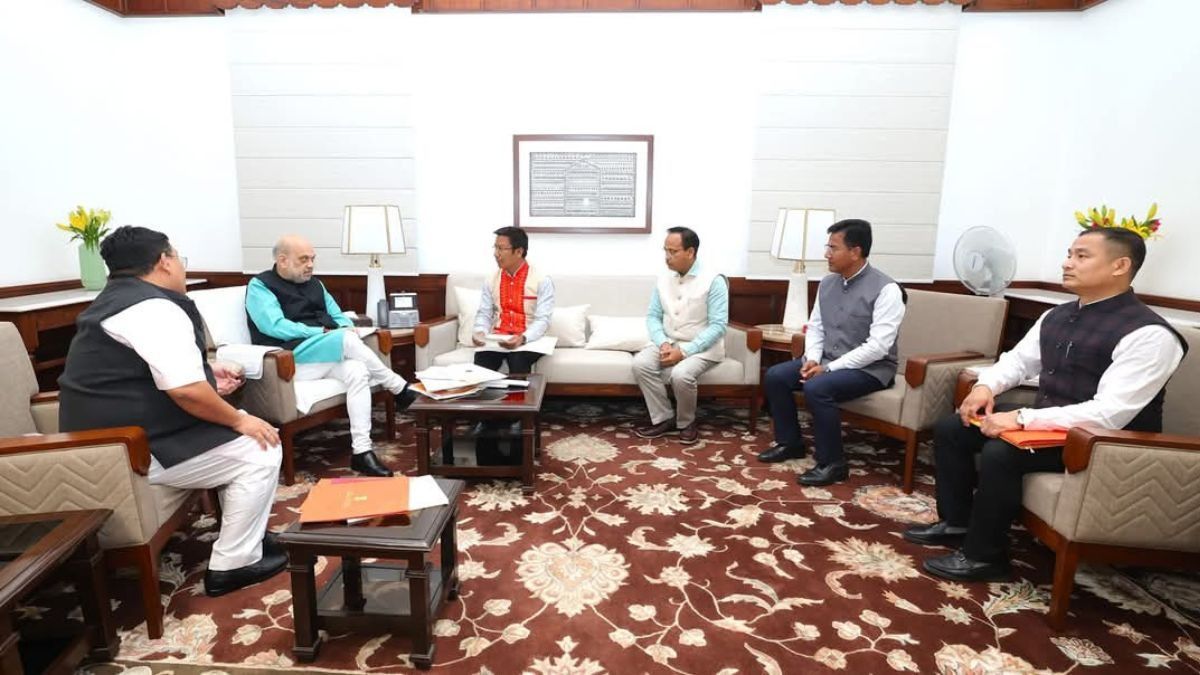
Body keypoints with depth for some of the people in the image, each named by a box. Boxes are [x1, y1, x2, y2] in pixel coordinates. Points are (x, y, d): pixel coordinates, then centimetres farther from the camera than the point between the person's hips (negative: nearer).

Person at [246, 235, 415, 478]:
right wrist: (322, 333, -16)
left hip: (329, 354, 6)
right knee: (348, 340, -30)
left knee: (357, 370, -29)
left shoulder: (314, 284, 23)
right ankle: (401, 389, -14)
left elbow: (339, 317, 19)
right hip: (290, 358, -6)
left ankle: (361, 451, -34)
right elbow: (275, 326, -13)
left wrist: (347, 328, -5)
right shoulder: (260, 286, 2)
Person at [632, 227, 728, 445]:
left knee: (681, 374, -33)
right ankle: (664, 419, -7)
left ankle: (686, 422, -3)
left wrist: (684, 351, -23)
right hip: (669, 343, 5)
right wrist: (663, 343, -15)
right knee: (640, 363, -22)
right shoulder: (663, 279, 5)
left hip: (702, 347, -5)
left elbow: (718, 326, -17)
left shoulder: (713, 281, -12)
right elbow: (653, 316, 5)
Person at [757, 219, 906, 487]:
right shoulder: (827, 283, 5)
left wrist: (828, 369, -24)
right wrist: (812, 359, -9)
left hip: (870, 368, -7)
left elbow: (877, 347, -24)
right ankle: (789, 443, 10)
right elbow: (815, 327, 10)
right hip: (827, 361, 7)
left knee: (817, 388, -32)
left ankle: (832, 463, -14)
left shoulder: (885, 289, -18)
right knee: (775, 376, -7)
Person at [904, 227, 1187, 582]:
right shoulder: (1056, 316, 6)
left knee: (1000, 452, -31)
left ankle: (984, 555, -11)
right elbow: (1018, 359, 16)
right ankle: (955, 522, 12)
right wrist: (986, 386, -7)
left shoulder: (1148, 334, -20)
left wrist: (1023, 419, -32)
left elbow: (1110, 414, -28)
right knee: (950, 427, 1)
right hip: (1044, 424, 9)